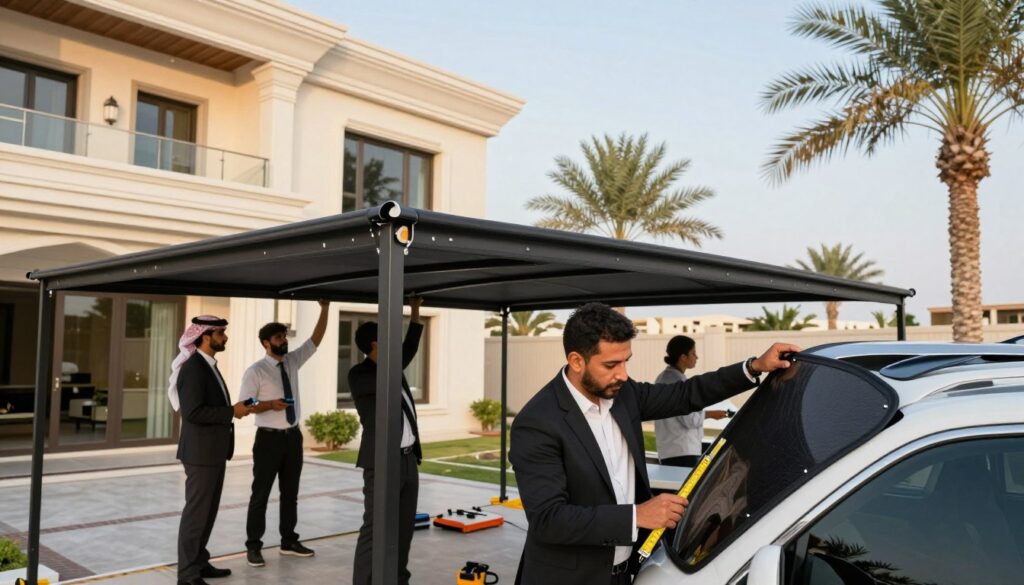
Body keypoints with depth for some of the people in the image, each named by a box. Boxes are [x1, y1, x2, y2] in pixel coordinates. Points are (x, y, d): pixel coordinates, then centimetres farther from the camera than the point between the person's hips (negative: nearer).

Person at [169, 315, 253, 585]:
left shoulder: (209, 366, 14)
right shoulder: (193, 368, -17)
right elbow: (193, 412, -25)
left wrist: (234, 408, 5)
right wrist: (232, 412, -19)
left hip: (214, 451, 10)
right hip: (201, 452, -10)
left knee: (208, 511, 17)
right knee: (196, 512, -2)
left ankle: (199, 562, 28)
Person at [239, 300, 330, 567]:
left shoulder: (293, 361, 5)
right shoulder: (255, 372, -11)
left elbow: (315, 340, 2)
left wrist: (324, 309, -7)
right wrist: (270, 404, -27)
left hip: (293, 436, 6)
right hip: (269, 438, -6)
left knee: (290, 493, 15)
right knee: (261, 494, 4)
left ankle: (289, 541, 28)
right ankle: (253, 546, 16)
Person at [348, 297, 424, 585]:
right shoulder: (359, 374, -8)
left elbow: (410, 347, 28)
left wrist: (416, 311, 27)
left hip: (409, 458, 8)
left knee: (404, 527, 13)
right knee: (375, 530, -7)